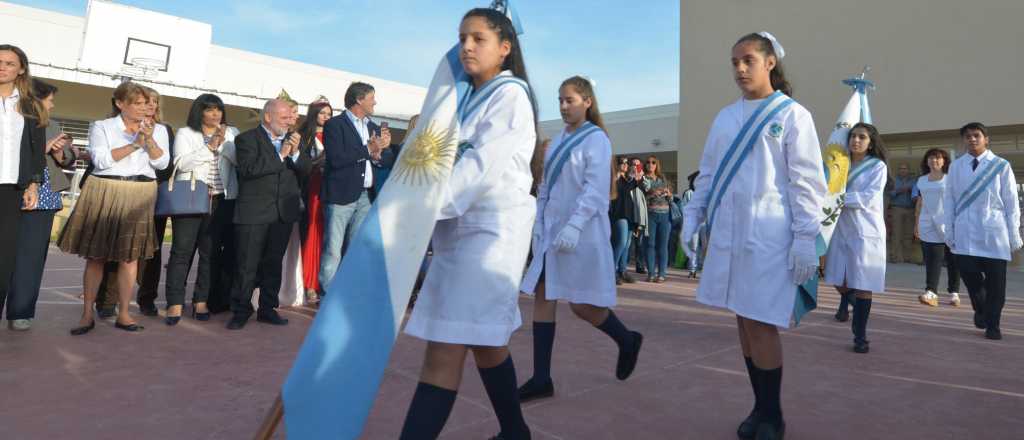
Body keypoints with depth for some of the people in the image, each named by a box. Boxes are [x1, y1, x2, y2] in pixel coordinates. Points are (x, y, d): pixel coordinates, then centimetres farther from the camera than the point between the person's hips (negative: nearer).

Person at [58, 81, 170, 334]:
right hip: (105, 193, -1)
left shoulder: (157, 130, 11)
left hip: (140, 197, 1)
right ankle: (87, 314, 9)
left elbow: (162, 163, 0)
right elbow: (101, 160, -8)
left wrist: (149, 139, -14)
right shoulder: (101, 127, 5)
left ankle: (123, 314, 8)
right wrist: (134, 144, -13)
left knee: (130, 255, 1)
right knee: (95, 254, 1)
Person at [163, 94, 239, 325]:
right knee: (182, 251, -4)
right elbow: (181, 163, -7)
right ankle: (175, 304, 0)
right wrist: (210, 146, -11)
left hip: (221, 200, 2)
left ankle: (201, 301, 13)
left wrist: (223, 143, -12)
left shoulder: (231, 133, 12)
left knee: (211, 252, 4)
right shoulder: (185, 133, 7)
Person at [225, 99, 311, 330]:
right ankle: (241, 311, 13)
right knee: (247, 265, 0)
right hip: (254, 212, -4)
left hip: (284, 212, 5)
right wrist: (280, 155, -17)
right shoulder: (246, 139, -3)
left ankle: (267, 308, 21)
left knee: (273, 263, 11)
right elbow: (248, 169, -17)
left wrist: (295, 152, -12)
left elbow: (305, 170, 6)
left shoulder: (294, 140, 13)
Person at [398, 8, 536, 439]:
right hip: (462, 226, 9)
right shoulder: (472, 98, 23)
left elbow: (480, 164, -18)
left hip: (492, 227, -9)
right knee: (484, 339, 15)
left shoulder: (511, 94, -5)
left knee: (445, 349, -14)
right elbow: (449, 160, 16)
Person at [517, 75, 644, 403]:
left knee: (581, 304, -1)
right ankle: (541, 379, 6)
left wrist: (574, 226, -25)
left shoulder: (596, 139, -6)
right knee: (542, 297, 1)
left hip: (582, 233, -7)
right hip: (551, 231, 7)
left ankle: (628, 341, 27)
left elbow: (595, 190, -16)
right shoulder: (558, 140, 15)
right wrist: (539, 222, 8)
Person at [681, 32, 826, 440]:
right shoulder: (724, 117, 14)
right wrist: (692, 217, 7)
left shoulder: (792, 115, -1)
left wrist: (806, 238, -11)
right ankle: (760, 407, 24)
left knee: (762, 326, -5)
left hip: (769, 235, -5)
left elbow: (806, 182, -5)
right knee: (744, 322, 10)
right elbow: (708, 173, 17)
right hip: (727, 233, 5)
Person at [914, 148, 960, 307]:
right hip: (928, 226, 3)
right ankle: (930, 293, -12)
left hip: (948, 225, -3)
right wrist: (916, 224, 16)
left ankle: (954, 293, 13)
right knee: (931, 259, -5)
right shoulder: (921, 180, 13)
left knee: (952, 261, 4)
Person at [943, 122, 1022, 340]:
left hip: (994, 233, -1)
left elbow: (1011, 202, -1)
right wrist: (949, 231, 3)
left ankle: (992, 325, 20)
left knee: (995, 280, 4)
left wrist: (1014, 234, -1)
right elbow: (949, 200, 5)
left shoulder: (1001, 166, -3)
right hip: (965, 233, 1)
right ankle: (980, 310, 28)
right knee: (968, 273, -2)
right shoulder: (956, 166, 4)